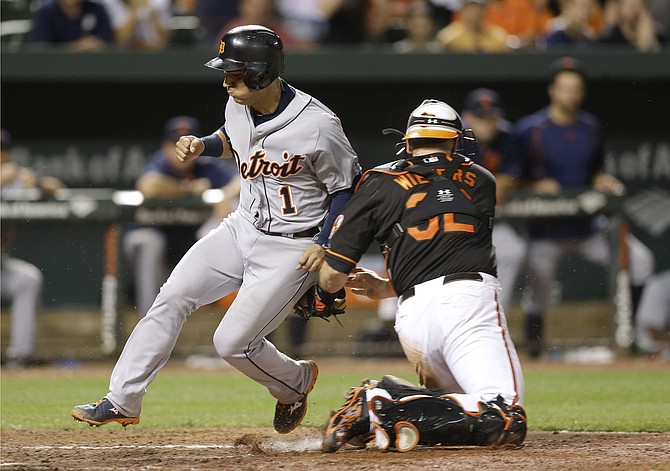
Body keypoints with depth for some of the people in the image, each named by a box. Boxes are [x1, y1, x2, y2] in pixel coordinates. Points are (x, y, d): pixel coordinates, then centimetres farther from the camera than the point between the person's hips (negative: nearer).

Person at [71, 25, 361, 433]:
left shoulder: (318, 126, -24)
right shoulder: (240, 105, -4)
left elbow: (350, 187, -12)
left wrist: (324, 244, -19)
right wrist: (202, 146, 0)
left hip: (293, 247, -7)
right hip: (243, 228, 7)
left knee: (232, 342, -9)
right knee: (172, 298, -5)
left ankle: (295, 381, 22)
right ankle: (123, 401, 0)